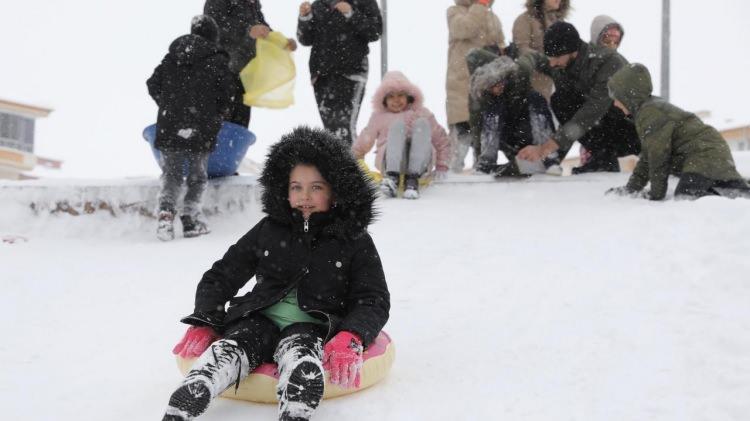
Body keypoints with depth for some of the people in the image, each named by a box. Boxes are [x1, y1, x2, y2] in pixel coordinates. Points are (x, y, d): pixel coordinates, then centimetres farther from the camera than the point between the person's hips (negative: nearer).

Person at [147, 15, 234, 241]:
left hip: (169, 128, 3)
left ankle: (166, 213, -7)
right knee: (197, 176, 10)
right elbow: (227, 97, 0)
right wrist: (217, 117, 17)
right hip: (201, 130, -3)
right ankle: (190, 218, 3)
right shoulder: (217, 61, 1)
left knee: (171, 175, 11)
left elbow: (153, 85, 13)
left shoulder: (172, 56, 12)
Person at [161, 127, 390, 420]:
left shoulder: (355, 241, 7)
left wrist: (350, 339, -19)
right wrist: (204, 324, 0)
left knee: (298, 355, -37)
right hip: (260, 320, 2)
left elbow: (374, 301, 2)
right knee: (227, 350, -30)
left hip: (314, 328, -2)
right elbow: (219, 278, 18)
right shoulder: (268, 231, 13)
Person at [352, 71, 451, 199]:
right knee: (398, 124, -26)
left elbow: (441, 140, 22)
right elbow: (363, 143, 25)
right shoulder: (379, 116, 26)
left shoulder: (421, 113, 24)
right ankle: (392, 177, -50)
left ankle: (412, 180, -41)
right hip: (389, 162, -1)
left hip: (420, 163, 1)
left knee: (421, 123, -24)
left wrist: (441, 167, 12)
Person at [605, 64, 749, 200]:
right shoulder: (654, 107, 21)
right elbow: (648, 156, 25)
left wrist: (656, 194, -6)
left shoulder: (650, 114, -15)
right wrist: (631, 188, 21)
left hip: (704, 157, -12)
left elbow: (658, 156, -15)